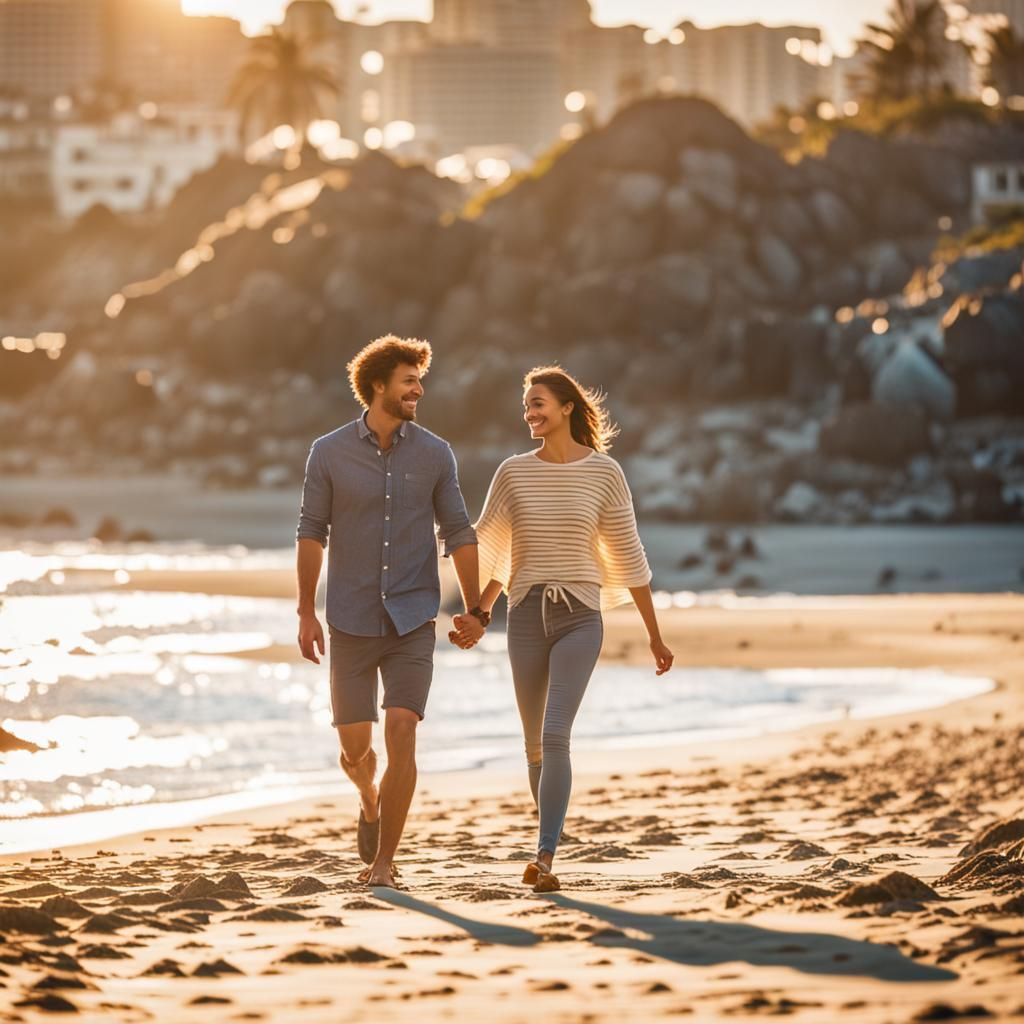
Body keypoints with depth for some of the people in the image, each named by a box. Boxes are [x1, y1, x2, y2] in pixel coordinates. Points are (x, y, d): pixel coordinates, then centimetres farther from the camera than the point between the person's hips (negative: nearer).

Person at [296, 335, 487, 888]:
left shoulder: (434, 454, 2)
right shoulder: (329, 453, -1)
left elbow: (458, 534, 7)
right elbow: (312, 532, 1)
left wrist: (474, 609, 4)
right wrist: (306, 612, -3)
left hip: (412, 620, 0)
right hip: (351, 622, 0)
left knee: (401, 733, -14)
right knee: (354, 745, 6)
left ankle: (383, 860, -6)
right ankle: (370, 803, 42)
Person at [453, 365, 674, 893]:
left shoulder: (603, 472, -1)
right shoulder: (514, 472, 6)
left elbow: (627, 556, 4)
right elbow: (493, 552, 12)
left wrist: (655, 634, 8)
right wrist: (477, 616, 1)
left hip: (579, 616, -3)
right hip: (526, 615, 3)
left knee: (555, 735, -17)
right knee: (536, 744, 10)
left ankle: (544, 858, -19)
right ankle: (550, 841, 27)